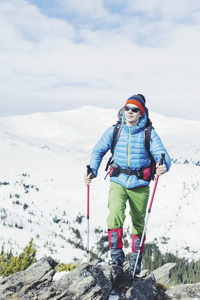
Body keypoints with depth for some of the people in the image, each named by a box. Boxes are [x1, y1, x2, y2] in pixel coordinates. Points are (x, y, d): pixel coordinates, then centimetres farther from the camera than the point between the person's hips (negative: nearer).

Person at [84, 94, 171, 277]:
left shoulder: (149, 134, -2)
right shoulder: (114, 131, 3)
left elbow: (161, 153, -11)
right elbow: (98, 151, 9)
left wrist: (164, 166, -35)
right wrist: (92, 171, -6)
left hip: (140, 185, 0)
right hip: (118, 182, 0)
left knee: (138, 223, 10)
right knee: (115, 214, -24)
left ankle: (136, 260, 28)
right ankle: (116, 254, -11)